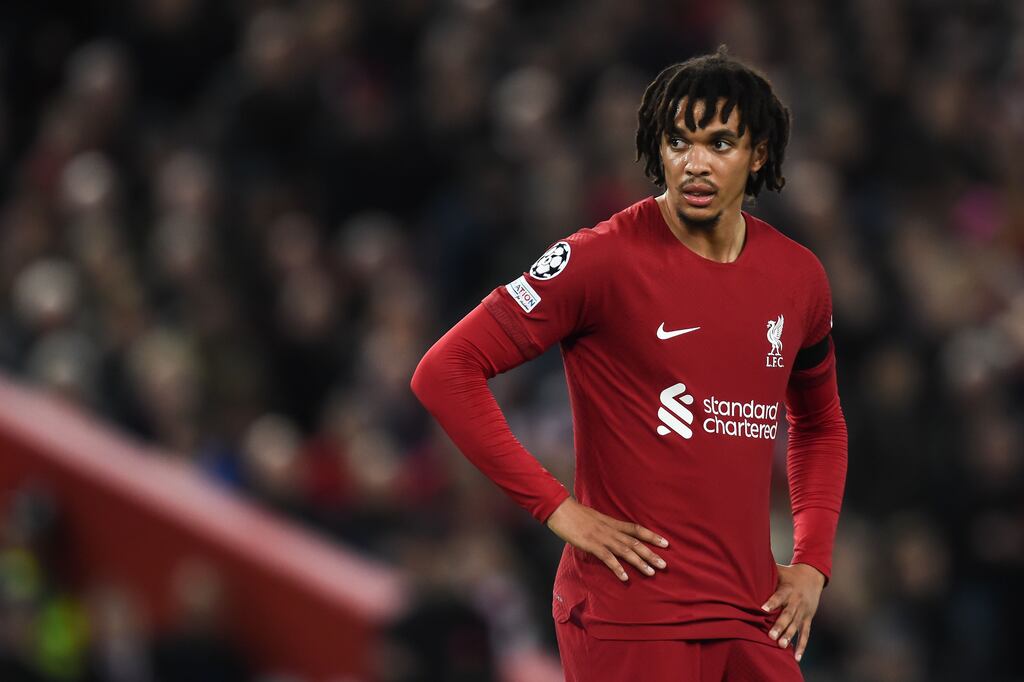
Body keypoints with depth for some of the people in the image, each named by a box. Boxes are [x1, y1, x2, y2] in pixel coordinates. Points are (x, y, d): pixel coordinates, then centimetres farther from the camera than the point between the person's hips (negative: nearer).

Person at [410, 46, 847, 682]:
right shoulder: (603, 260, -9)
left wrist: (812, 563, 12)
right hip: (630, 623, -5)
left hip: (753, 624, 5)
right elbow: (445, 372, -10)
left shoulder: (799, 276, 9)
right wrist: (557, 507, -12)